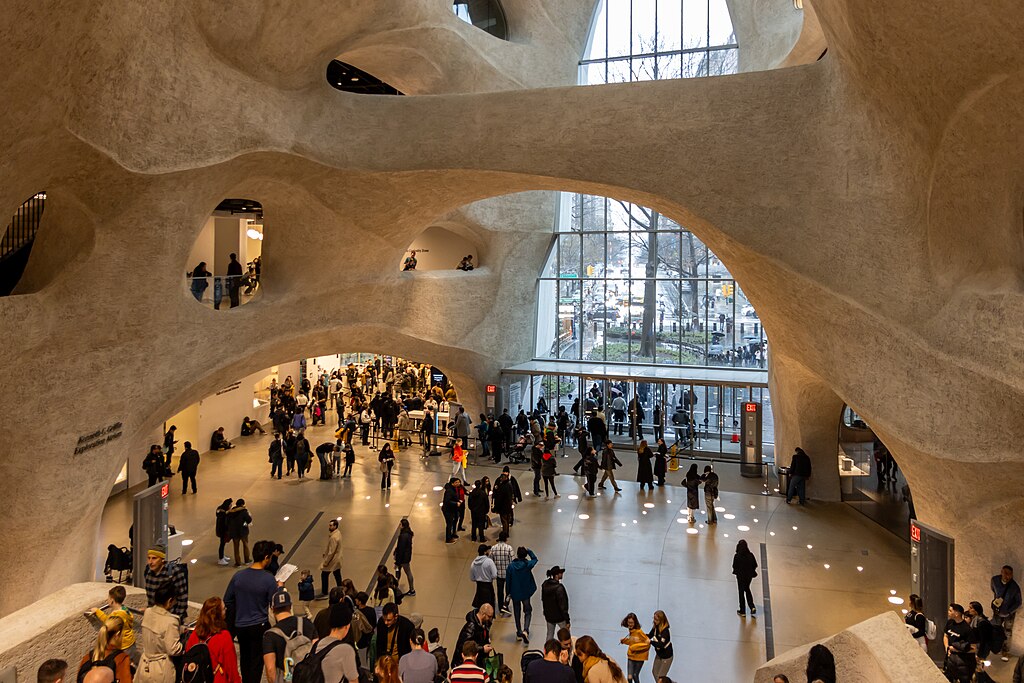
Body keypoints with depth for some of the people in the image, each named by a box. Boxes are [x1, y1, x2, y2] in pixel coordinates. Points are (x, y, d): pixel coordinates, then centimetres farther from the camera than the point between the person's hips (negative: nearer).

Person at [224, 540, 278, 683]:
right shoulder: (268, 579, -20)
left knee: (244, 658, 23)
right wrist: (279, 588, 2)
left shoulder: (238, 575, -7)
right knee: (257, 661, 9)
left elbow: (227, 601, 4)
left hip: (240, 626, 5)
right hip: (259, 627, -5)